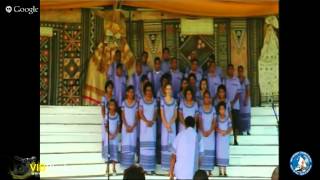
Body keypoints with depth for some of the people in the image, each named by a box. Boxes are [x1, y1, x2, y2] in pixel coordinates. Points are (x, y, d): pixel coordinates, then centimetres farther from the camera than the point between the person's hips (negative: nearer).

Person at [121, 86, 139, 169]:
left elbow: (137, 117, 0)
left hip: (133, 127, 0)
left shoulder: (136, 103, 2)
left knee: (132, 144, -1)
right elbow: (123, 116, 0)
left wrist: (132, 126, -10)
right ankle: (125, 163, 2)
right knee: (125, 144, -2)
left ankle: (131, 163, 3)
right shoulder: (124, 103, 2)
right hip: (125, 126, 0)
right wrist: (127, 126, -11)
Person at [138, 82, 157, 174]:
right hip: (144, 124, -1)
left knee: (151, 144, -2)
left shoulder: (154, 101, 8)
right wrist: (146, 121, -15)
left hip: (152, 124, 1)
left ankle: (151, 167, -1)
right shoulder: (141, 101, 3)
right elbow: (140, 113, -2)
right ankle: (144, 167, 1)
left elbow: (155, 112, 4)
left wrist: (152, 121, -13)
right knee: (144, 144, -3)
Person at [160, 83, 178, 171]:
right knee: (165, 143, -1)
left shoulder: (174, 101, 4)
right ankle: (165, 165, 2)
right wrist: (166, 125, -12)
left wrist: (170, 124, -11)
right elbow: (162, 114, -4)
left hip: (172, 124, 2)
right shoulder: (162, 100, -2)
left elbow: (175, 114, 2)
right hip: (164, 124, -2)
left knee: (172, 143, 0)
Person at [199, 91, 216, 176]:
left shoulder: (213, 109, 5)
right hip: (202, 132, -1)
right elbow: (200, 121, -3)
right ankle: (202, 170, -1)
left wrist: (210, 131, -12)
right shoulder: (201, 109, 1)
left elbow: (214, 122, 1)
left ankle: (209, 170, 5)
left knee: (210, 150, 1)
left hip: (211, 133, 1)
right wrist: (203, 131, -15)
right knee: (202, 150, -4)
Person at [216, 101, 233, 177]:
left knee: (225, 153, -1)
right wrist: (221, 131, -22)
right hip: (219, 138, -1)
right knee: (219, 152, -3)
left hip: (226, 138, 1)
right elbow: (215, 128, -6)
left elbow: (230, 128, -1)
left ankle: (225, 171, 3)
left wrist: (226, 132, -18)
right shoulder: (217, 118, 1)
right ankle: (220, 171, 2)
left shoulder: (228, 119, 3)